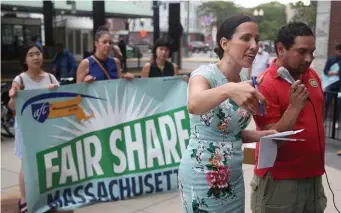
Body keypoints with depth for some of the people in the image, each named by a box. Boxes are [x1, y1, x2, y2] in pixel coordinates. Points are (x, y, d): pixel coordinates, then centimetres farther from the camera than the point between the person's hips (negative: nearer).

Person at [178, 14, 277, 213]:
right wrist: (229, 89, -57)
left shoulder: (244, 83, 5)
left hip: (234, 176, 7)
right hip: (203, 176, -7)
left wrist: (263, 135, -2)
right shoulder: (206, 73, -15)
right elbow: (194, 105, -39)